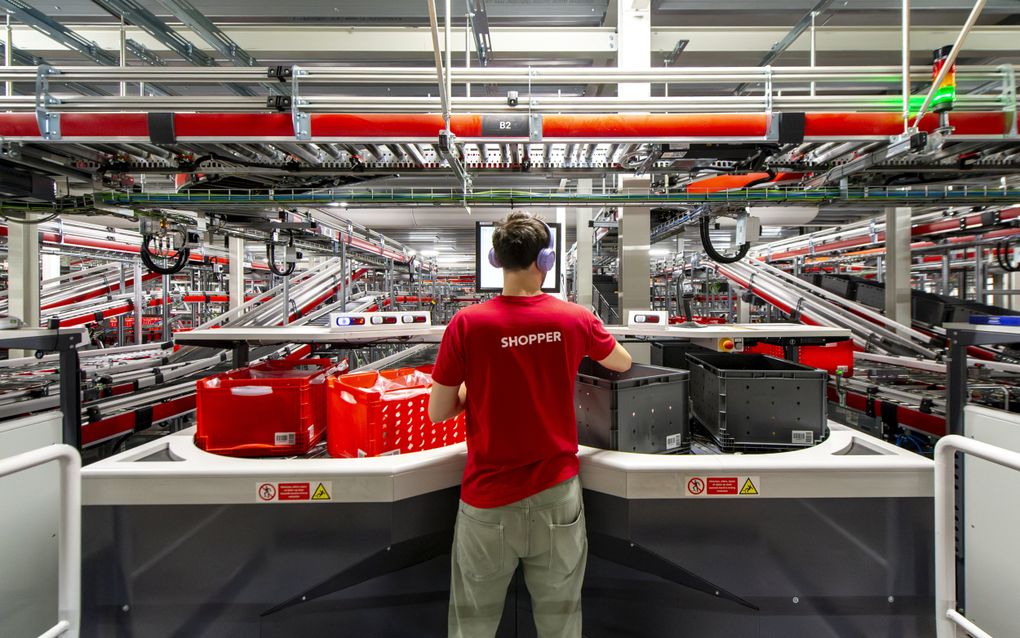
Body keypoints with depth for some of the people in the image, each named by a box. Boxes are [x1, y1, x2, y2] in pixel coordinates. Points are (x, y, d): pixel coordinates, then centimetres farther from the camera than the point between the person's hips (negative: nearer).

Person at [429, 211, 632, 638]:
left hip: (489, 500, -1)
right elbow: (624, 364, 14)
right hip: (557, 495, 2)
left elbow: (438, 413, -6)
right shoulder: (575, 319, -6)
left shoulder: (466, 324, -14)